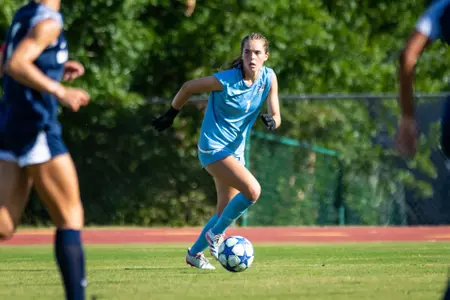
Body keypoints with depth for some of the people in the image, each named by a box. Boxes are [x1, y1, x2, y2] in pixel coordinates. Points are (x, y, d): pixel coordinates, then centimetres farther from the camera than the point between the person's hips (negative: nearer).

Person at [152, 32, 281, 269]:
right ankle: (215, 234, -6)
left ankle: (195, 253, 30)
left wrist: (271, 121, -23)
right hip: (213, 146, -7)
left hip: (235, 150, 7)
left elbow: (276, 116, 1)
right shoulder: (225, 81, -20)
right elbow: (188, 87, -7)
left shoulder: (269, 78, -3)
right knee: (252, 190, -24)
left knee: (225, 211, 12)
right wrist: (171, 114, 3)